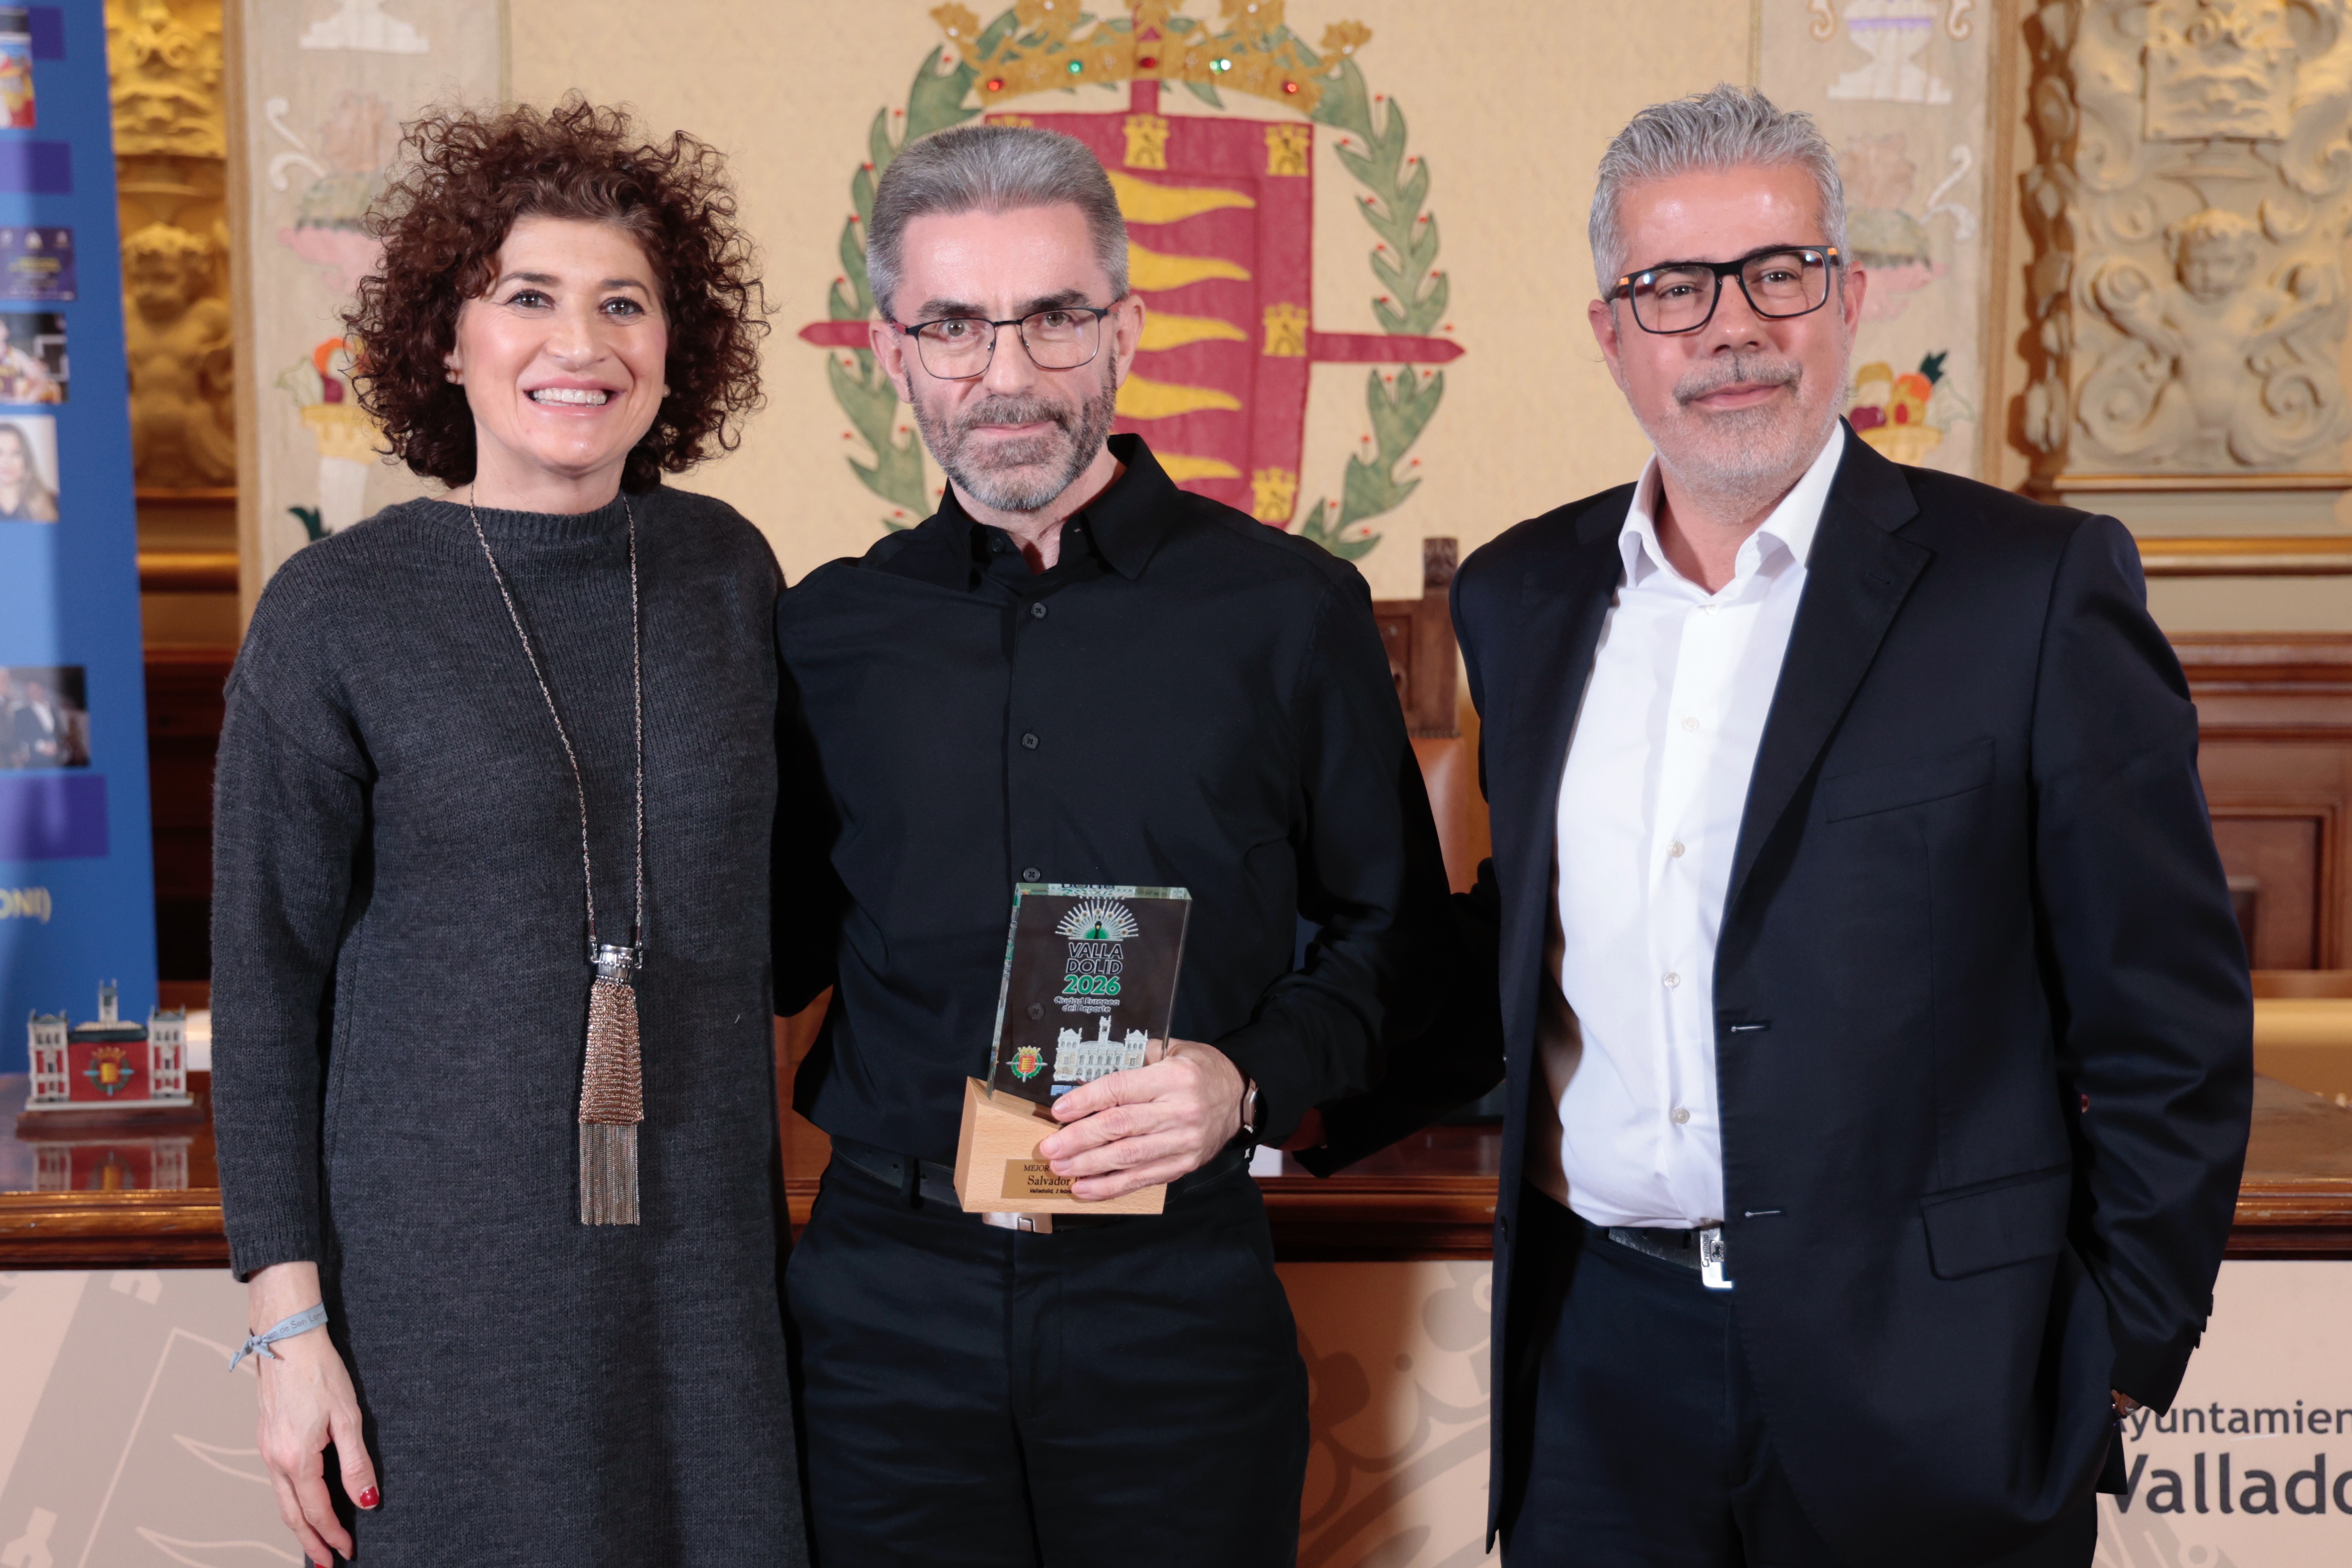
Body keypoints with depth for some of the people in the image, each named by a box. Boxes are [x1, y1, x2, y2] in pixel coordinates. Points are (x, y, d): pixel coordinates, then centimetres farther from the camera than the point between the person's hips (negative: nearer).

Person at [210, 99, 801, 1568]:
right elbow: (267, 987, -4)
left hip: (708, 1265, 3)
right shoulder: (336, 611, -7)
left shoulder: (727, 571, 3)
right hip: (445, 1277, -3)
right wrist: (289, 1322, -7)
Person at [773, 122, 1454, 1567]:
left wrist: (1253, 1079, -12)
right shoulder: (826, 635, 6)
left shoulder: (1289, 610, 0)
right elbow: (780, 948, 14)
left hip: (1176, 1297, -1)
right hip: (889, 1307, 2)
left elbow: (1394, 942, 4)